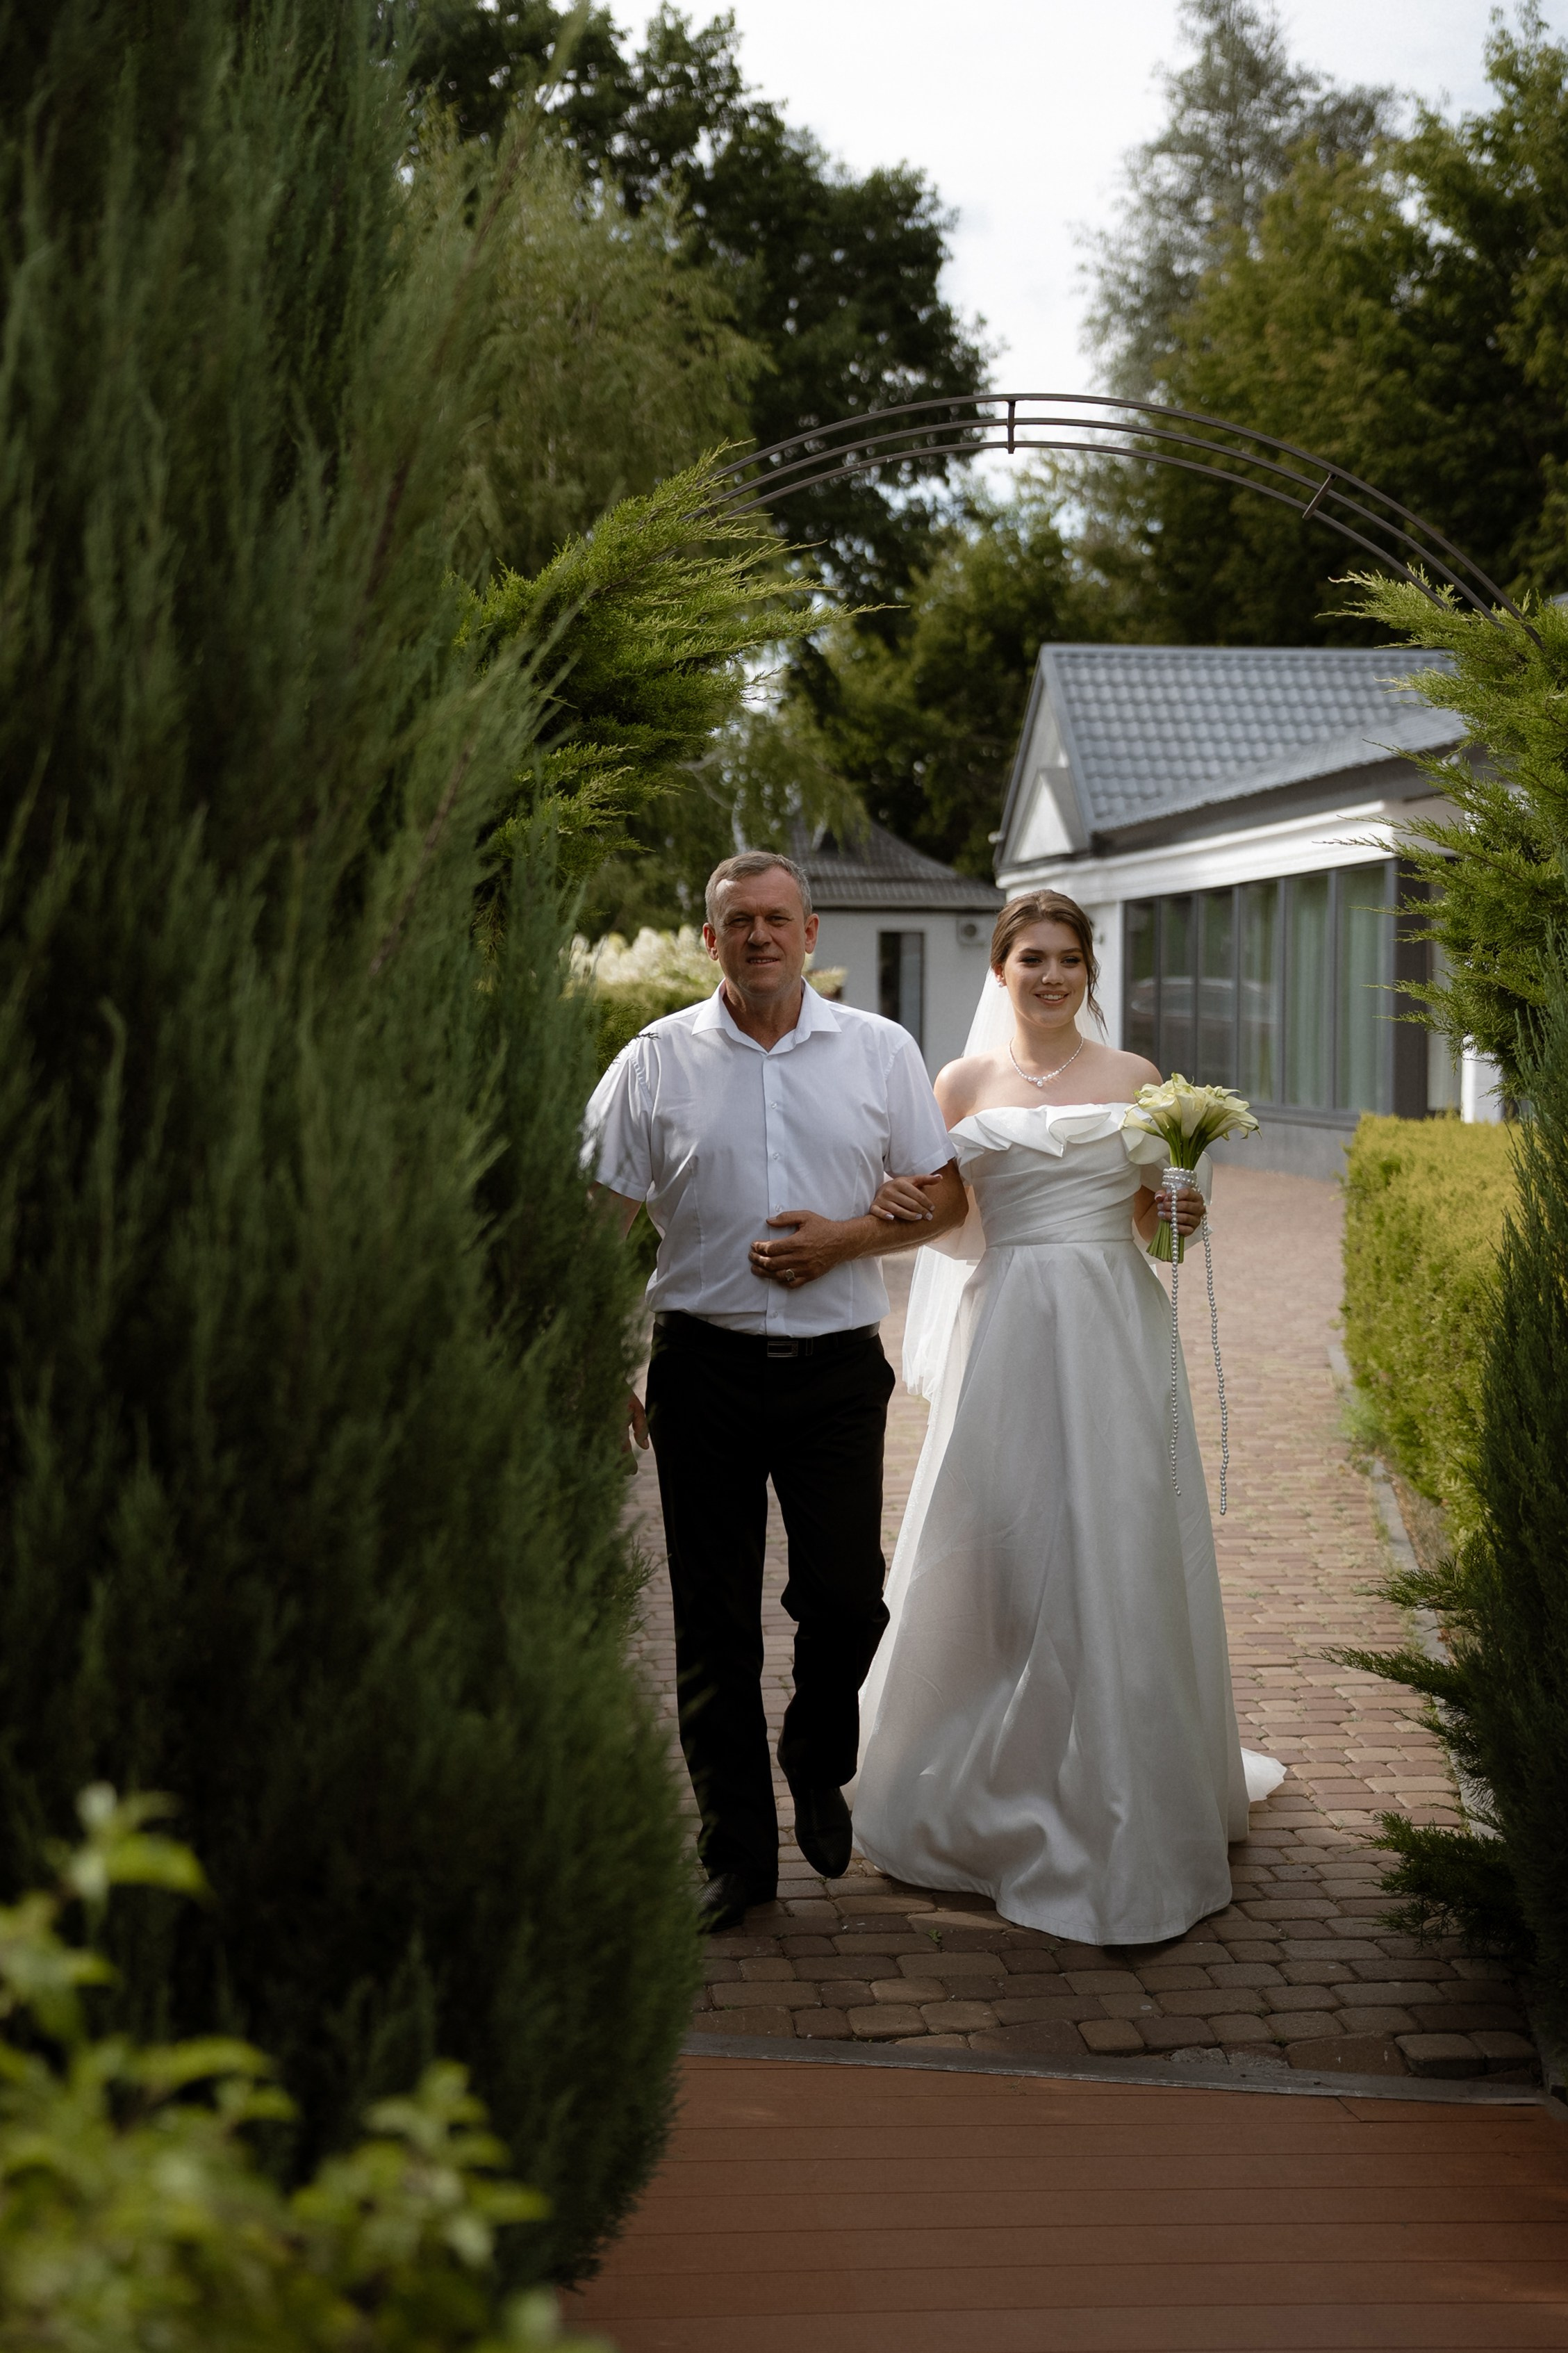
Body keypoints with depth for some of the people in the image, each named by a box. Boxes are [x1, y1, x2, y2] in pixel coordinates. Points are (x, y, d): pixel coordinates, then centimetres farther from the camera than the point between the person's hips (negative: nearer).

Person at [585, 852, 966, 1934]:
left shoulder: (881, 1052, 5)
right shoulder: (657, 1061, 2)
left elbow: (946, 1196, 8)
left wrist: (843, 1239, -9)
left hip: (837, 1368, 0)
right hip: (704, 1367, 0)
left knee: (848, 1597, -3)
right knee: (715, 1620, 5)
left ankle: (819, 1765, 29)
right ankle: (738, 1853, 17)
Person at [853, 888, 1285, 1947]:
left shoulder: (1136, 1079, 8)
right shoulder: (965, 1084, 7)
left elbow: (1154, 1225, 12)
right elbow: (939, 1221, 9)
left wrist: (1183, 1215, -9)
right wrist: (895, 1202, -12)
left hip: (1116, 1336, 0)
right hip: (1007, 1336, 0)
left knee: (1118, 1558, -2)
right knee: (1000, 1557, 2)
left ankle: (1124, 1810, 9)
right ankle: (1000, 1788, 21)